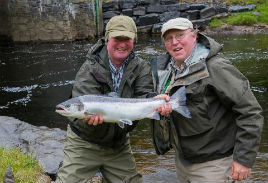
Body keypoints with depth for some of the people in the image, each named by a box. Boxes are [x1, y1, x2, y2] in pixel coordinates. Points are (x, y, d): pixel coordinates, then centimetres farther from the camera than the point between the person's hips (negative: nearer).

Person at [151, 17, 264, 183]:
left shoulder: (215, 67, -19)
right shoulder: (165, 68, 3)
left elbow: (250, 112, -20)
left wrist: (244, 158, -20)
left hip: (213, 164, -7)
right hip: (182, 160, 7)